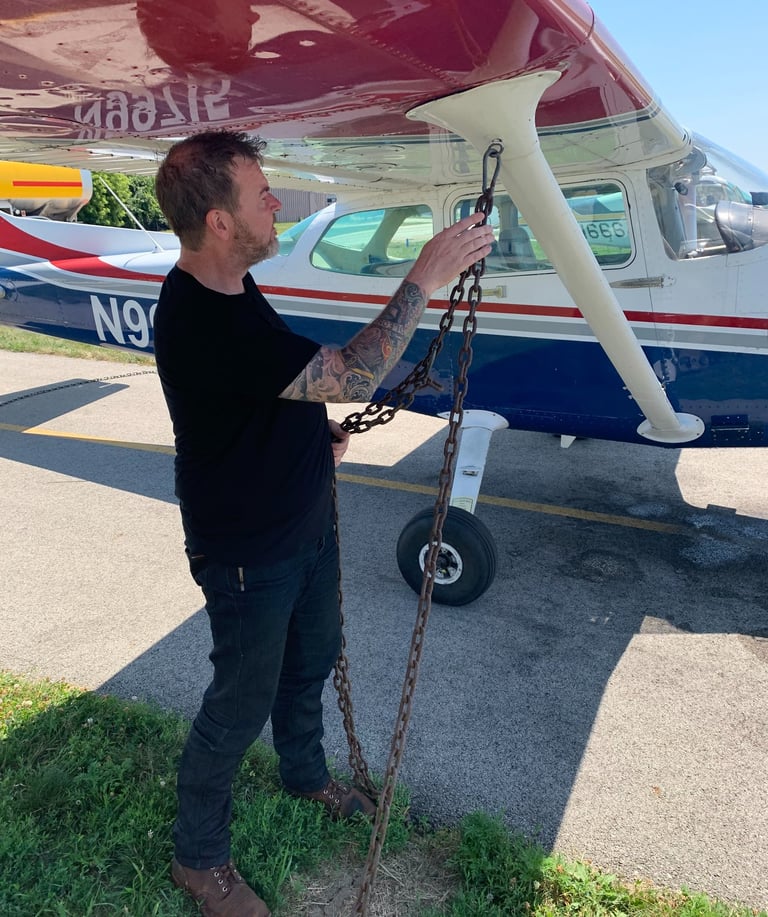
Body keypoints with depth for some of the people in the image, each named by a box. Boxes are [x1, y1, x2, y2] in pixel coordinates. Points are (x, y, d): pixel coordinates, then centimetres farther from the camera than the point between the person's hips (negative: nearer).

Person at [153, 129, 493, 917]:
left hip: (304, 521, 9)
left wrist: (318, 427, 2)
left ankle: (305, 774, 54)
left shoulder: (229, 286, 2)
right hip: (246, 554, -9)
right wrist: (425, 277, -28)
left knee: (312, 659, 25)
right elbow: (351, 377, -34)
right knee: (242, 702, 10)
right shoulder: (198, 321, -31)